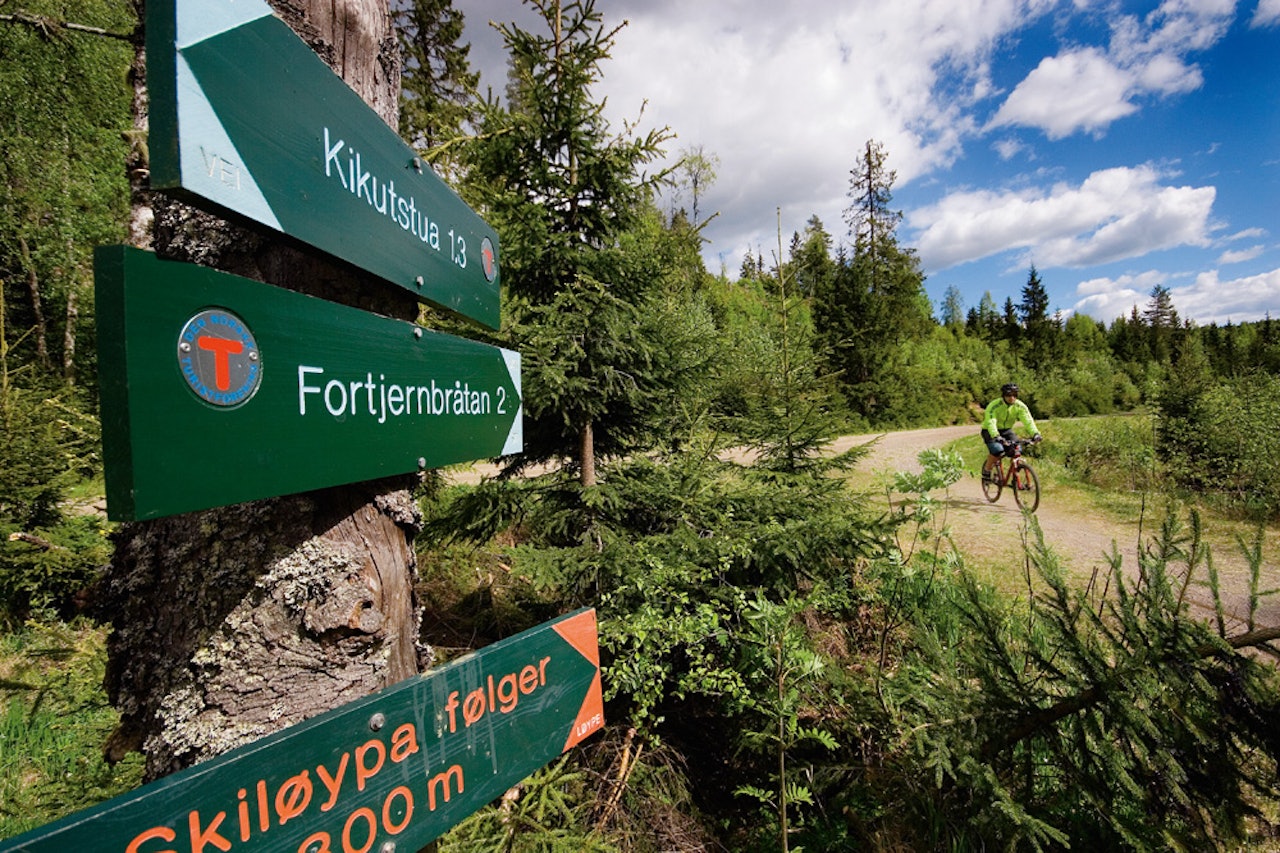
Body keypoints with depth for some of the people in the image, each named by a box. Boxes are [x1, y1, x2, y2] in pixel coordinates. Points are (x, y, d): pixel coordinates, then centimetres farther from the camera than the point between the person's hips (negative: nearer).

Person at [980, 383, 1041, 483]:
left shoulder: (1020, 406, -13)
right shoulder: (994, 405, -26)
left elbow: (1028, 420, -22)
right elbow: (991, 422, -37)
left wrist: (1035, 433, -41)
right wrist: (996, 436, -54)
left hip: (1007, 430, 4)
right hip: (990, 431, -4)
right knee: (997, 450, -28)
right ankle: (986, 472, -7)